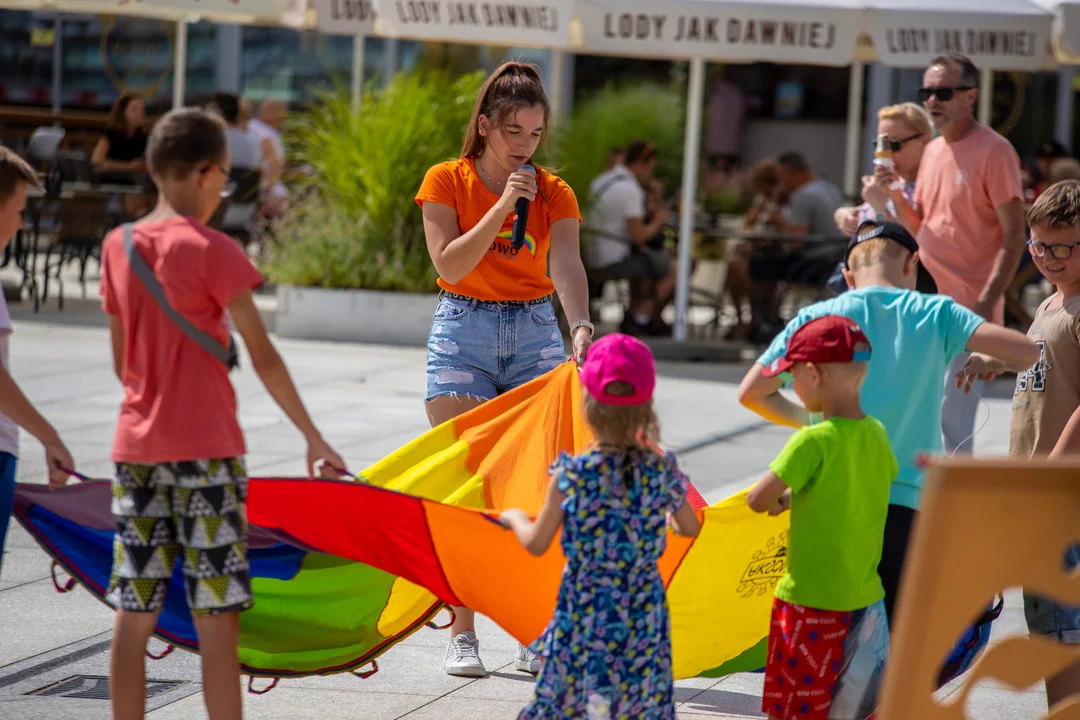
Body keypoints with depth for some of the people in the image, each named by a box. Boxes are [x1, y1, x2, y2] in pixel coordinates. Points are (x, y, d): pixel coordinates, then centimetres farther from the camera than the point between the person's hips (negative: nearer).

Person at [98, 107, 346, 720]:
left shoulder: (119, 247, 8)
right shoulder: (213, 251, -9)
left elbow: (122, 360, 14)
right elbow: (262, 354, -9)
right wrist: (314, 438, -4)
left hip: (136, 448, 6)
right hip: (206, 451, -6)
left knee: (134, 616, 5)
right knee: (217, 618, -3)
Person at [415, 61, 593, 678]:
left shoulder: (554, 194, 1)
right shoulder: (447, 181, -1)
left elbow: (566, 265, -17)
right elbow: (449, 264, -14)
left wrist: (581, 324, -35)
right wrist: (502, 205, -21)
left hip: (535, 333, 1)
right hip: (463, 334, -1)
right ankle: (463, 634, -2)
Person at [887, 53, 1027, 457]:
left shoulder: (993, 151, -10)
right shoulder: (933, 151, 14)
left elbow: (1014, 237, -13)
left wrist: (987, 302, -20)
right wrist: (896, 195, 1)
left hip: (969, 309, -8)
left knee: (951, 418, -10)